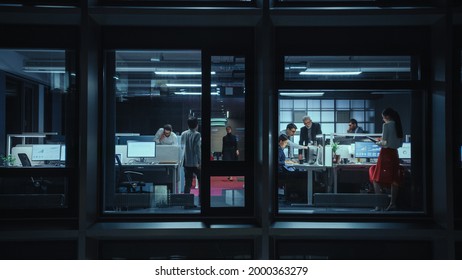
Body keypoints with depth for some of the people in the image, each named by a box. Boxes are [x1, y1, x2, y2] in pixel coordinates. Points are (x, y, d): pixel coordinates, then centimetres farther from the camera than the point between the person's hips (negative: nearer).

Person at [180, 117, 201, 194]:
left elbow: (182, 147, 12)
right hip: (195, 162, -5)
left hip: (186, 162, 5)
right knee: (200, 180, 9)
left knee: (187, 182, 7)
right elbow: (197, 149, -16)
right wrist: (199, 162, -14)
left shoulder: (183, 134, 5)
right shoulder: (197, 134, -12)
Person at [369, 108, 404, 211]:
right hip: (395, 153, 8)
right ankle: (392, 204, 13)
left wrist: (378, 143, 3)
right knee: (393, 179, 10)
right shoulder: (398, 125, 11)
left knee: (377, 179, -3)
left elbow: (385, 142, -16)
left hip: (386, 153, -8)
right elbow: (400, 143, 15)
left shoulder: (386, 125, -11)